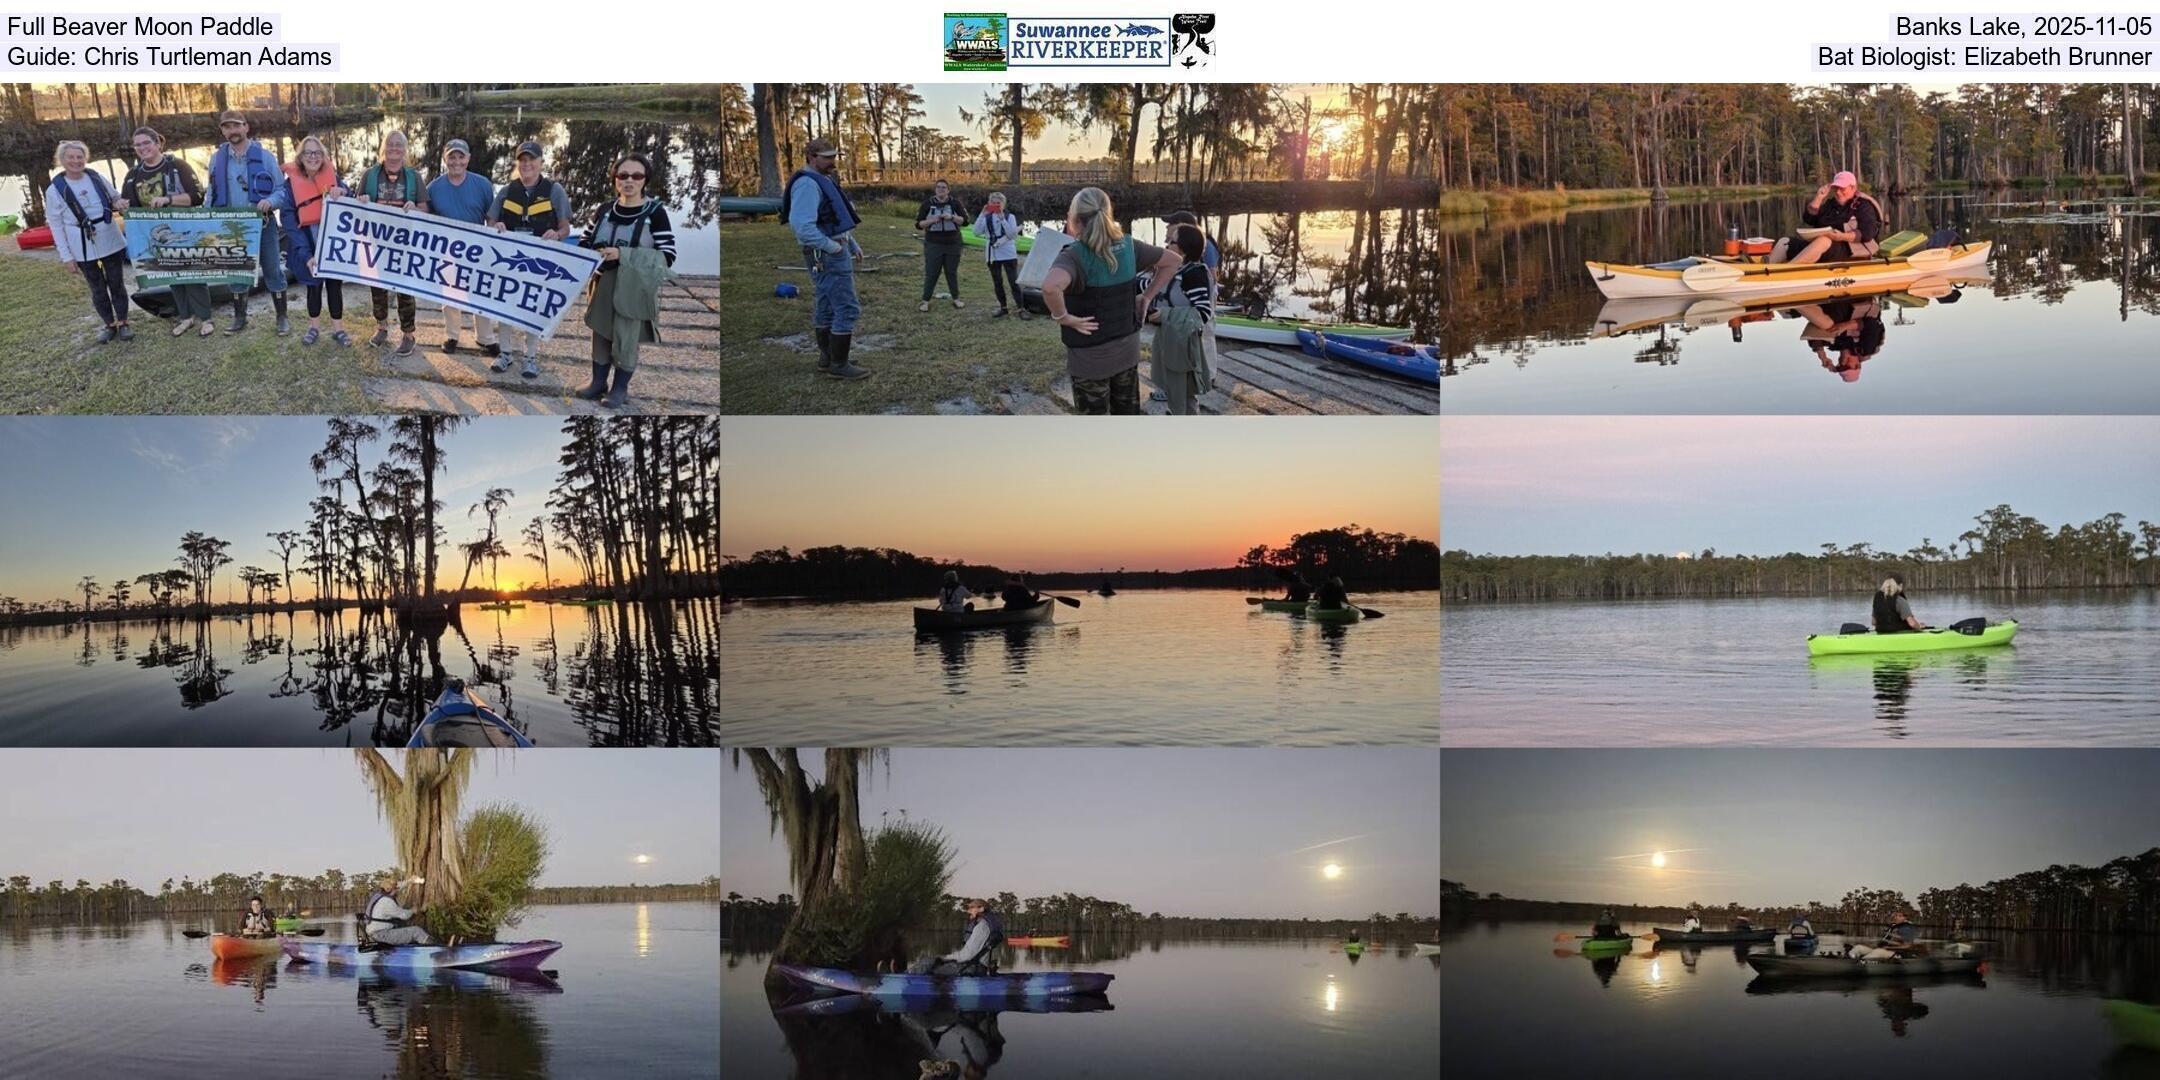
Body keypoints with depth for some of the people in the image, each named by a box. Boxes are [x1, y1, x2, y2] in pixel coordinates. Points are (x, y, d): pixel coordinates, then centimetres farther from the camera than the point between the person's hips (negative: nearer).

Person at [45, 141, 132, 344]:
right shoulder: (55, 190, -7)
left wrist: (119, 203, -10)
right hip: (83, 248, -2)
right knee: (97, 288, 8)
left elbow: (115, 197, 16)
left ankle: (122, 323, 20)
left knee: (117, 283, 8)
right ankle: (109, 324, 22)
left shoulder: (96, 178, 0)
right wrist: (65, 255, -8)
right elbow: (56, 225, -5)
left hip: (111, 241, 2)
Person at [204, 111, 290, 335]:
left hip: (262, 224, -3)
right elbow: (212, 193, 9)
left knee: (273, 271, 3)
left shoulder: (264, 156, -4)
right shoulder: (217, 158, 4)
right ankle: (239, 317, 24)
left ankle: (282, 317, 12)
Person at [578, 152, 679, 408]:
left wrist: (622, 254, -22)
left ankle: (620, 388, 18)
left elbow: (667, 256, -16)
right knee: (600, 332, 13)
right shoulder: (605, 210, 6)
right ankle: (599, 382, 28)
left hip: (633, 289, -5)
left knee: (626, 339, 3)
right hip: (604, 284, 5)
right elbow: (586, 243, 17)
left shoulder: (655, 213, -10)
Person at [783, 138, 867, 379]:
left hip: (835, 251, 11)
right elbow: (803, 226, -29)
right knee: (847, 309, -9)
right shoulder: (807, 184, -18)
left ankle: (827, 359, 25)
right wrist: (832, 247, -21)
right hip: (828, 255, -11)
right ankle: (838, 365, -5)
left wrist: (852, 244, 18)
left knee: (827, 309, 16)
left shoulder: (824, 181, 15)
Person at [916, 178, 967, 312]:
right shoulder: (927, 204, 0)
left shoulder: (955, 203, 1)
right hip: (933, 244, -1)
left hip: (952, 244, 1)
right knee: (931, 273, -3)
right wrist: (931, 220, -18)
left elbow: (965, 219, -4)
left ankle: (956, 299, 22)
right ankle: (925, 302, 2)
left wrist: (951, 217, -20)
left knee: (952, 272, 10)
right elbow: (918, 224, 0)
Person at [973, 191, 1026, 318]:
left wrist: (1002, 218, -23)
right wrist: (982, 215, -17)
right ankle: (1003, 308, 20)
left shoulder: (1010, 217, -3)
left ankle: (1021, 309, -2)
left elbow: (1012, 233, -17)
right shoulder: (986, 218, 3)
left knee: (1014, 281, -5)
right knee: (997, 283, 10)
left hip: (1008, 254, -3)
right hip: (993, 255, 3)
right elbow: (976, 232, -10)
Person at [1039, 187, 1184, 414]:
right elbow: (1173, 260, 8)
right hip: (1127, 347, 6)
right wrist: (1147, 297, 7)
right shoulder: (1128, 246, -4)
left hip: (1091, 355, -6)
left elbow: (1051, 286, -45)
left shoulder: (1075, 256, -23)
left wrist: (1062, 317, -27)